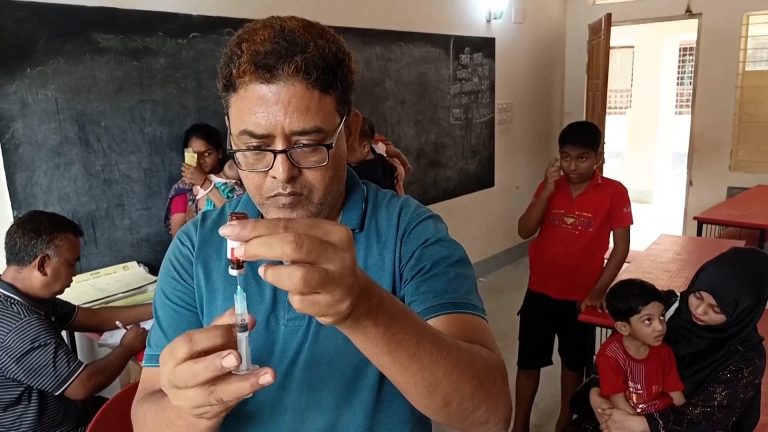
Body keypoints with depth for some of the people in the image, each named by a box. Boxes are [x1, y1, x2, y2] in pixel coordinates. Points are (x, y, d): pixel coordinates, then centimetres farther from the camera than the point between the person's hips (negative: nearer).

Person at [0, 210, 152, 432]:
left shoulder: (31, 298, -1)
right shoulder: (20, 325, -31)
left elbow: (95, 318, 8)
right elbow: (84, 385, -29)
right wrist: (128, 347, -12)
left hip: (66, 411, 8)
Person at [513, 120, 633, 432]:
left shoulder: (614, 192, -10)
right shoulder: (550, 186, -1)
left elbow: (621, 246, -7)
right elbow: (524, 231, -9)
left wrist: (598, 291, -11)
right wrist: (547, 190, -19)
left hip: (580, 296, -2)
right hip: (540, 292, 2)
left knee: (573, 363, 17)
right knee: (529, 361, 11)